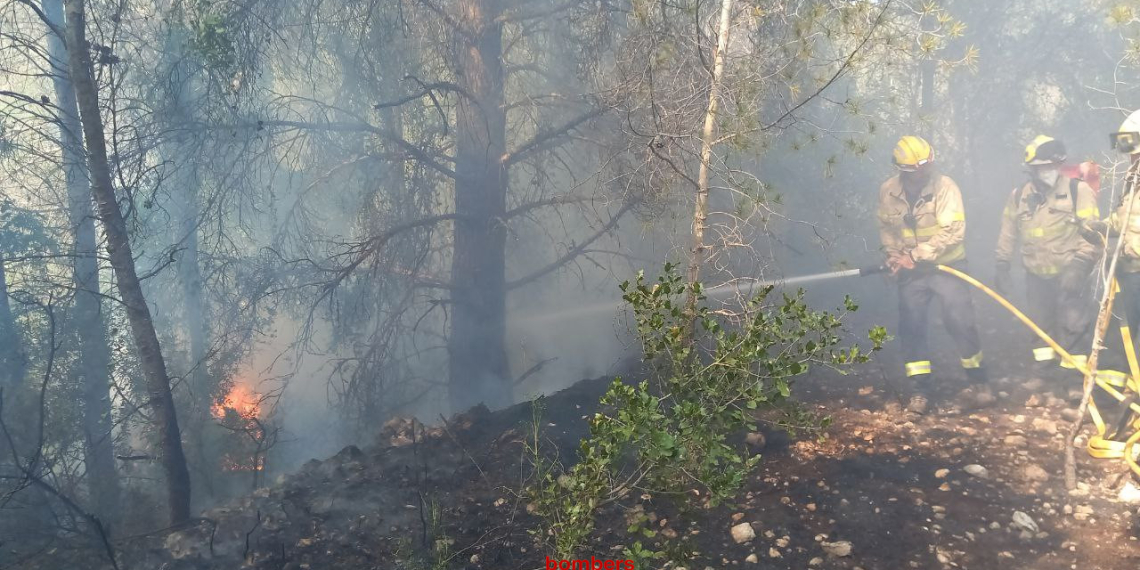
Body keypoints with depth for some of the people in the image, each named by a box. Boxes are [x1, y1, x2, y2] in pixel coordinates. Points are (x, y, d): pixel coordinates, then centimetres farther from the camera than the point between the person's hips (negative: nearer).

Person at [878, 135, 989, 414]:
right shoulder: (888, 191, -5)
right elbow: (886, 227, 8)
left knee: (961, 322, -4)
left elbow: (952, 231, -23)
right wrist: (894, 256, -8)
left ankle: (979, 381, 15)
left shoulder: (945, 187, -16)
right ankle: (920, 389, 13)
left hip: (946, 266, -3)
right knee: (911, 327, 2)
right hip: (911, 272, 3)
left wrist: (915, 256, -25)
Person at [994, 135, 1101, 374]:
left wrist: (1079, 266, -23)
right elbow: (1008, 234, 12)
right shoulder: (1018, 195, 3)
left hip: (1069, 275, -4)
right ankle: (1044, 370, 29)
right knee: (1040, 325, 14)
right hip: (1036, 276, 4)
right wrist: (1002, 265, 8)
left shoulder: (1078, 190, -8)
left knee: (1071, 326, -8)